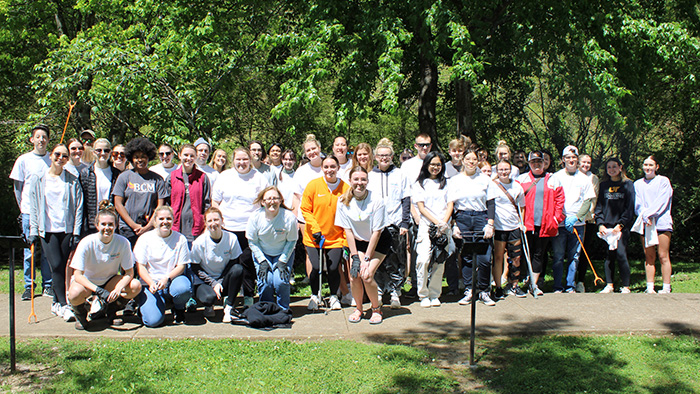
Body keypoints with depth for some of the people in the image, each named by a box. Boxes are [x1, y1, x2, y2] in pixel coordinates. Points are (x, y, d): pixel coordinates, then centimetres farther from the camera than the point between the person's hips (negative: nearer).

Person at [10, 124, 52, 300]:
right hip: (29, 212, -1)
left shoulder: (53, 160, 6)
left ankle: (48, 285, 14)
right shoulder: (23, 160, 2)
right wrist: (23, 207, 6)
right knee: (29, 251, 2)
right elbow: (17, 187, 8)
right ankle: (29, 287, 11)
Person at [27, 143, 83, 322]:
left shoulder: (72, 180, 6)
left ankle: (56, 303, 15)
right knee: (56, 266, -10)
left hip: (67, 229, 1)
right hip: (47, 230, -1)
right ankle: (63, 305, -8)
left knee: (62, 267, 3)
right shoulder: (38, 179, 8)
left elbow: (78, 206, 4)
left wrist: (76, 232, -1)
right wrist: (33, 230, 1)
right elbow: (34, 206, 8)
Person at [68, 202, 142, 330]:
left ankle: (111, 310, 4)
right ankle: (80, 314, 1)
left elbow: (129, 272, -13)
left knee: (136, 286, -25)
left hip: (109, 281, 2)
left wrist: (118, 288, -33)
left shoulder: (123, 242, -18)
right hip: (87, 281, -2)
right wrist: (98, 290, -37)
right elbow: (78, 275, -23)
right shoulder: (86, 243, -22)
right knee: (75, 294, -37)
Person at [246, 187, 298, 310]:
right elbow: (252, 241, -4)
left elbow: (291, 241, -7)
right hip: (262, 253, 1)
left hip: (284, 253, -1)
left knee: (281, 282, -19)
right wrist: (262, 261, -11)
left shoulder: (289, 217, -21)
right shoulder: (256, 217, -17)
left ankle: (283, 310, 6)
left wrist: (283, 261, -13)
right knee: (265, 282, -17)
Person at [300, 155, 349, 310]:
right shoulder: (313, 185, -4)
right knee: (316, 268, -3)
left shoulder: (345, 188, -2)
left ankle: (334, 296, 26)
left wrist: (347, 239, -5)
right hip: (314, 237, 0)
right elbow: (305, 209, -2)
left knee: (333, 269, -1)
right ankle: (314, 296, 24)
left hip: (336, 238, 0)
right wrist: (315, 229, -12)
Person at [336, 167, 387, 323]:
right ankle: (358, 309, 10)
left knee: (366, 275, -19)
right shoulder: (344, 201, -12)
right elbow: (348, 230, -6)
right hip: (357, 242, 3)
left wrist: (367, 259, -17)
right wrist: (355, 256, -12)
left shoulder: (376, 200, -21)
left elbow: (376, 232, -17)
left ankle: (376, 308, 6)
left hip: (378, 242, -3)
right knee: (354, 275, -15)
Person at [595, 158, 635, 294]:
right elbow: (599, 206, 13)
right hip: (606, 226, 3)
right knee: (609, 255, 3)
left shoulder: (628, 184, 5)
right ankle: (609, 285, 10)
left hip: (622, 226, -3)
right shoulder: (603, 185, 14)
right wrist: (600, 224, 0)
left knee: (621, 253, -12)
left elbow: (630, 207, 0)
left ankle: (626, 287, -4)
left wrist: (620, 224, -8)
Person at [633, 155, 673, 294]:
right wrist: (645, 217, -10)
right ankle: (650, 287, 3)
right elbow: (638, 204, 7)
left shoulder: (663, 181, 7)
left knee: (663, 256, -6)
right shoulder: (637, 184, 16)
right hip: (645, 224, 3)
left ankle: (666, 288, -4)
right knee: (649, 257, 2)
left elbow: (662, 201, -4)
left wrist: (649, 214, -14)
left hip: (662, 222, -3)